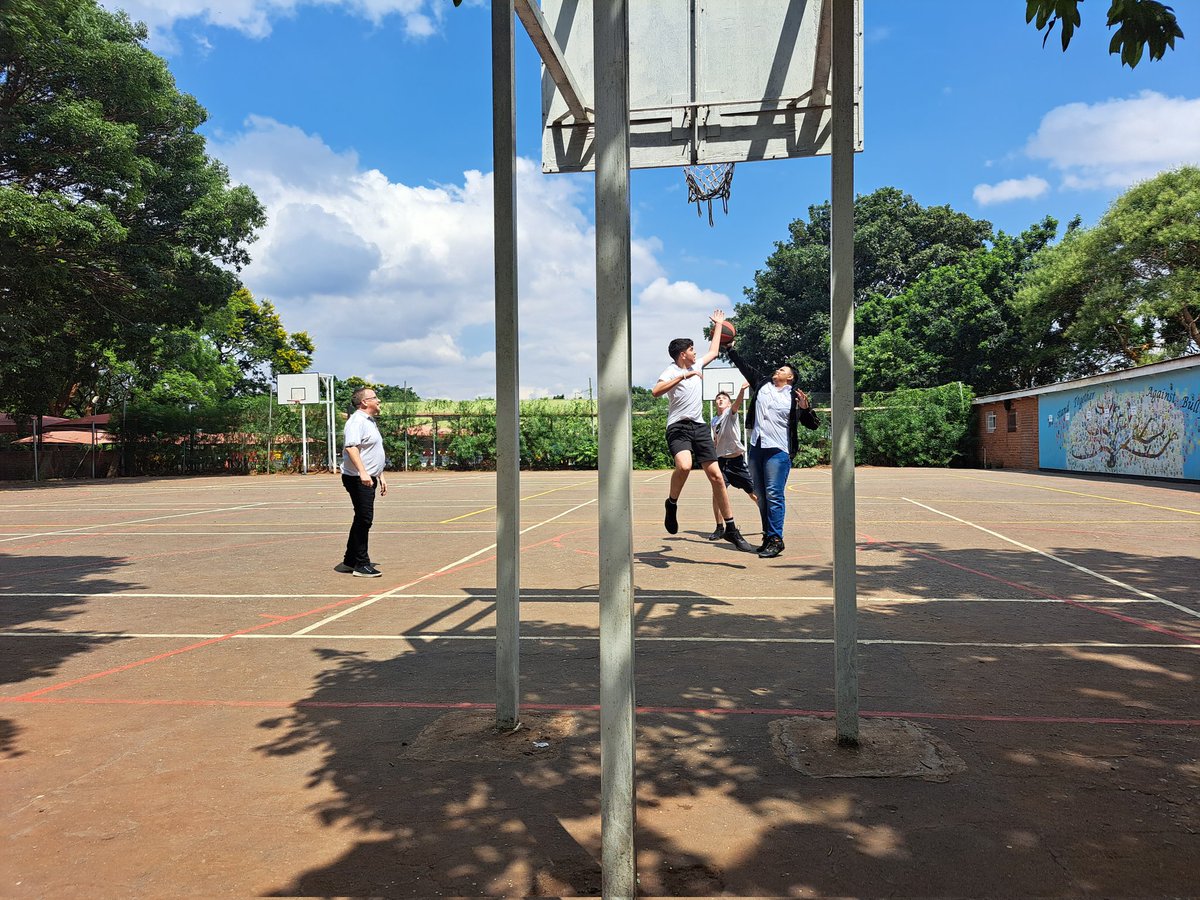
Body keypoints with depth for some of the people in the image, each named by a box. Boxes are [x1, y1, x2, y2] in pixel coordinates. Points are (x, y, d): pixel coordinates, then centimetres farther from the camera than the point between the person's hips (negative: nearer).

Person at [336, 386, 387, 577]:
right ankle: (361, 564, -4)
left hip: (368, 479, 10)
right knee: (364, 519, -9)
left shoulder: (370, 421, 20)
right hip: (358, 479, -10)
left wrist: (380, 476, 27)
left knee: (362, 519, 15)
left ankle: (350, 561, 24)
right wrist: (362, 472, -36)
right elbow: (350, 447, -27)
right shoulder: (357, 421, -13)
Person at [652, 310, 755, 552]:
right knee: (684, 465, -35)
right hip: (678, 427, -6)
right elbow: (656, 391, -23)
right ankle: (672, 503, -6)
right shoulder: (671, 371, -3)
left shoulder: (696, 367, 19)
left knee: (716, 475, -1)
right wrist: (684, 376, -23)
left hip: (699, 427, 6)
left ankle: (731, 529, 3)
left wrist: (718, 325, 42)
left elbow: (714, 352, 37)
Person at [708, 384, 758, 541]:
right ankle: (720, 528, -1)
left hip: (737, 459, -4)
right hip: (721, 460, 4)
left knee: (754, 494, 5)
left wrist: (742, 390, -48)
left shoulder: (731, 413, -5)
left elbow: (738, 403, -28)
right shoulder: (713, 421, 12)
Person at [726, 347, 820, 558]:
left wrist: (805, 408, -15)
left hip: (778, 450, -6)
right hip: (756, 447, 6)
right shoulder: (762, 383, 15)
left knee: (774, 495, -12)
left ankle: (775, 539, -10)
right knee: (761, 496, 8)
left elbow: (813, 424, 2)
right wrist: (730, 349, 25)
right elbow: (743, 366, 24)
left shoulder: (795, 397, 2)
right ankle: (767, 536, 15)